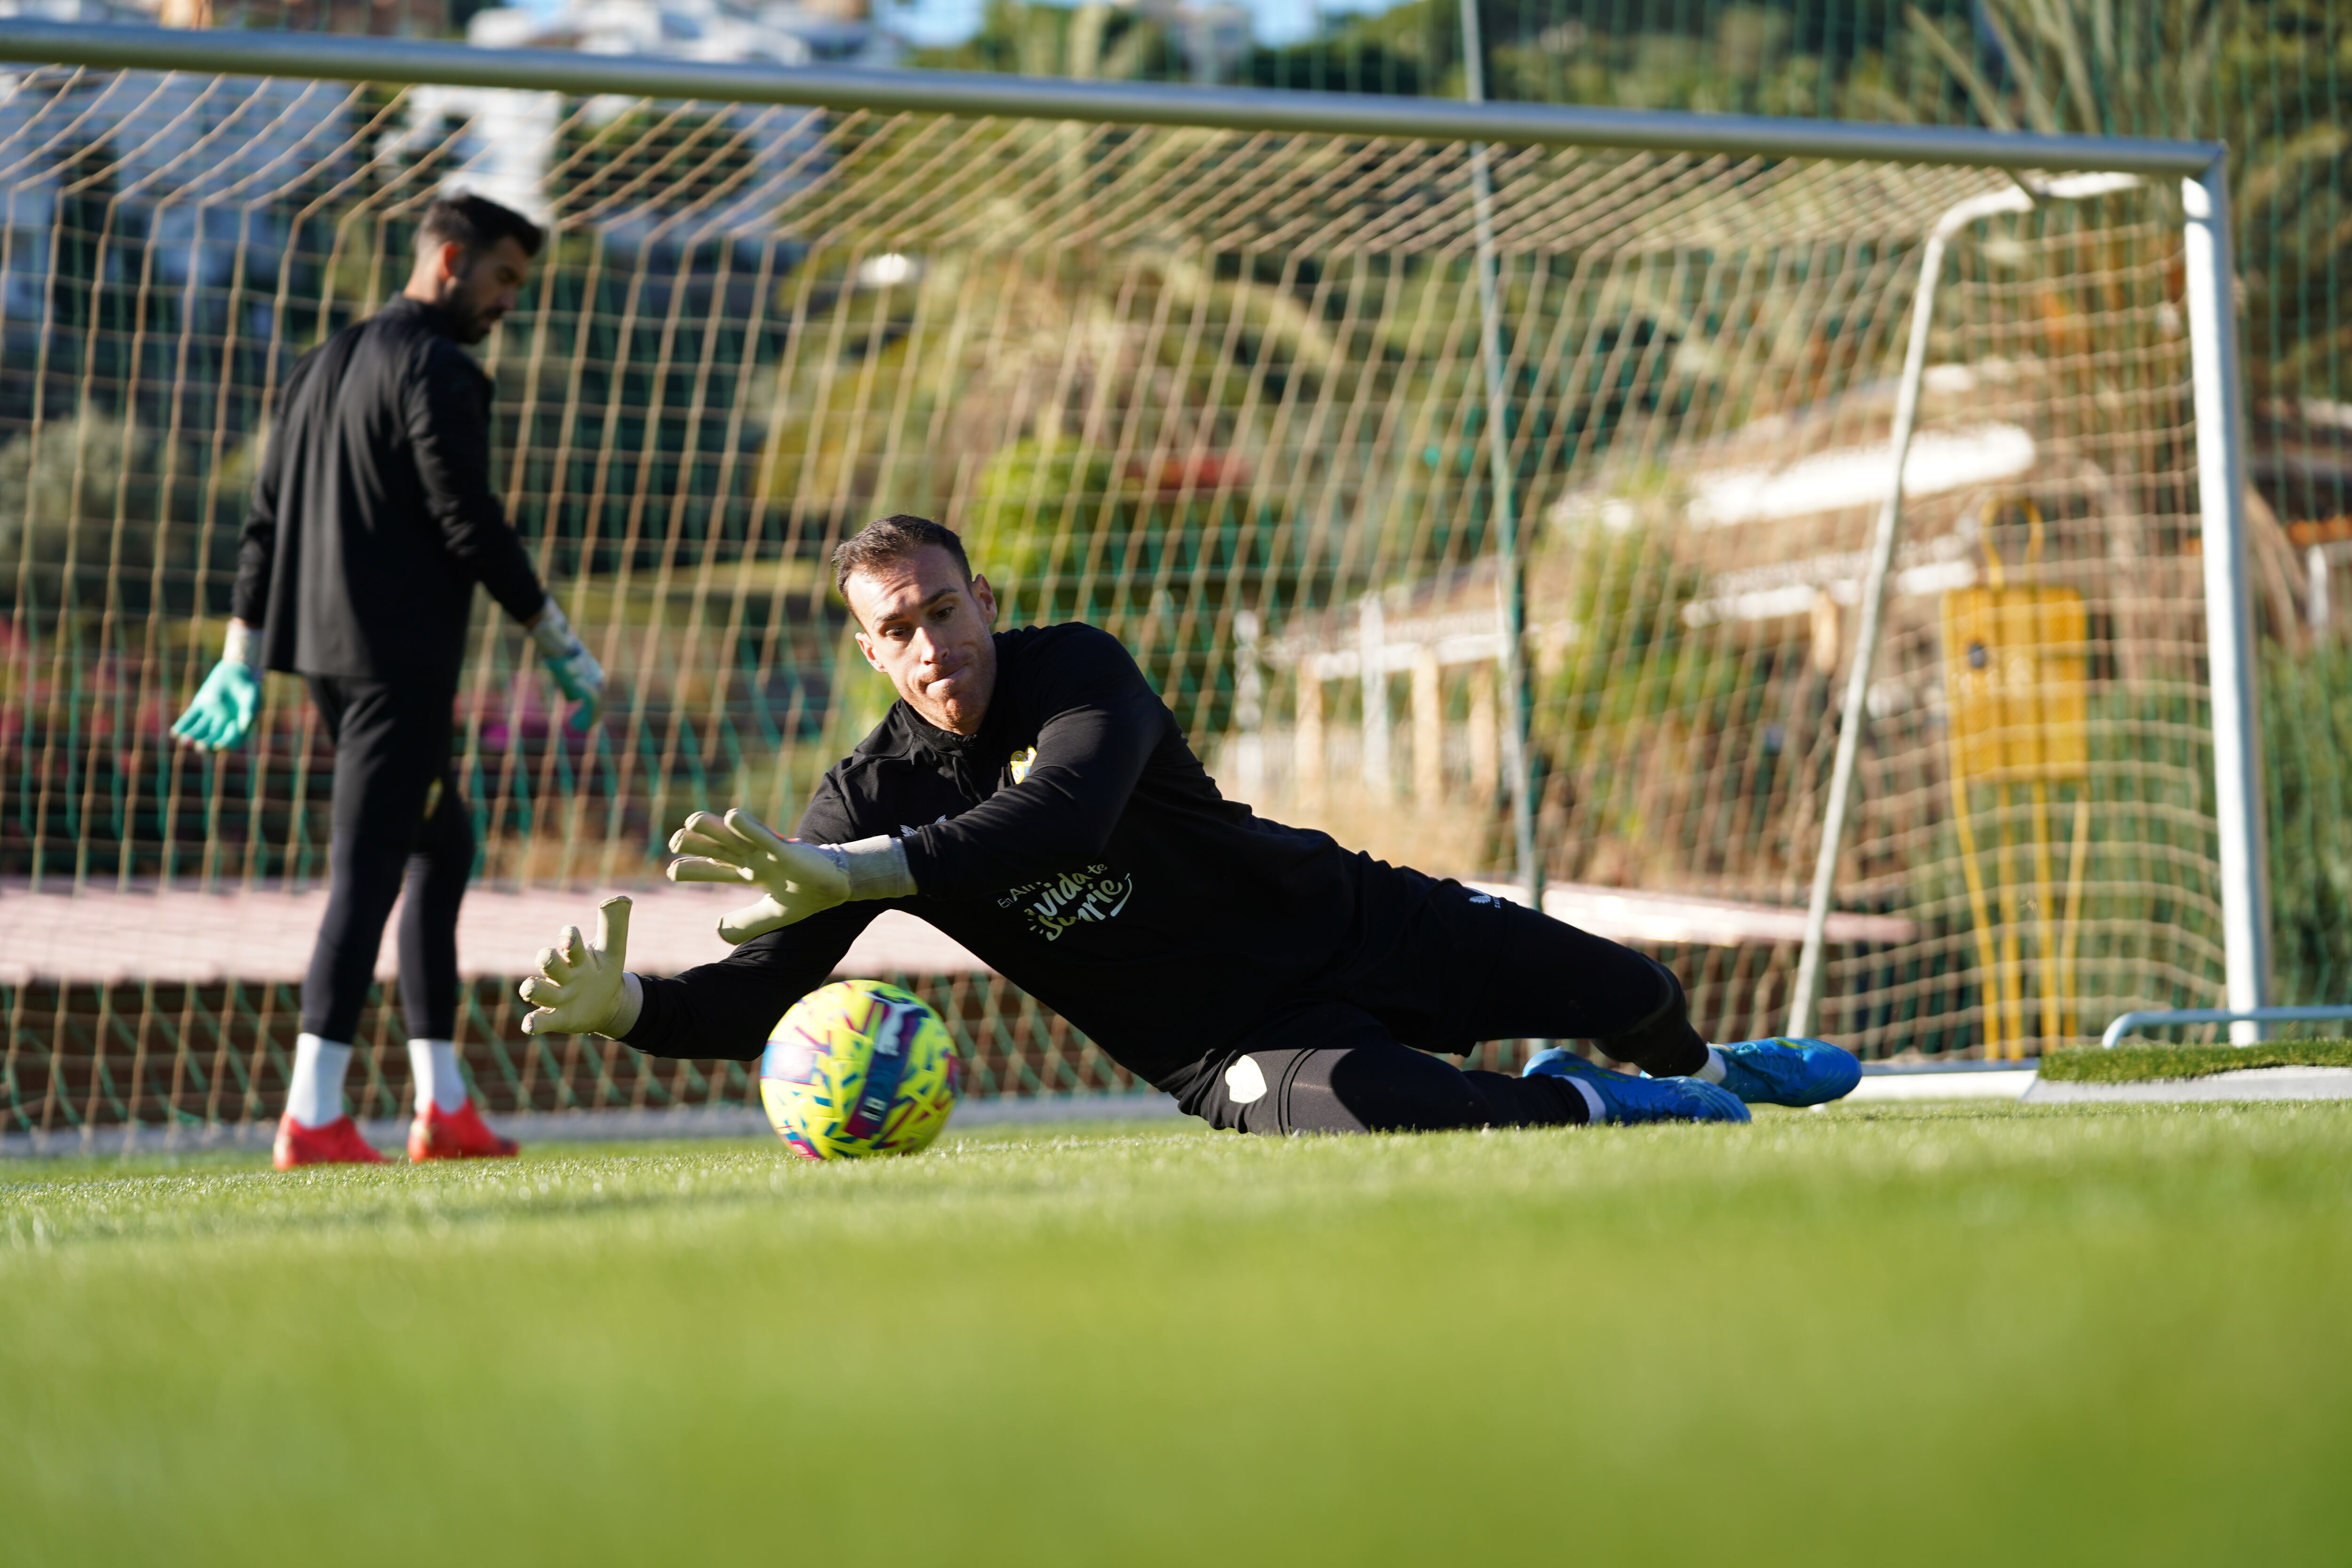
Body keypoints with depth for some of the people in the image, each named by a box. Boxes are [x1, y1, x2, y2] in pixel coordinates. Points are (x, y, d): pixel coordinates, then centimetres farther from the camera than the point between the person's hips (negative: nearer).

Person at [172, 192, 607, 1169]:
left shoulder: (323, 366, 18)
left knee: (442, 845, 17)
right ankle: (313, 1116, -14)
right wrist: (560, 645, -7)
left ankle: (443, 1105, 16)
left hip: (329, 651, 10)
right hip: (401, 658, -10)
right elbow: (471, 523, -15)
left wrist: (243, 657, 18)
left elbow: (265, 516, 18)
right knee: (367, 871, -10)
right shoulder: (438, 370, -10)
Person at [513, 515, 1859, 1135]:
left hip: (1345, 919, 1)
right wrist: (629, 1005, -36)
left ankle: (1705, 1069, 53)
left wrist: (857, 871, -53)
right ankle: (1580, 1107, -2)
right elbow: (765, 992, -15)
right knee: (1342, 1105, -36)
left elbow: (1065, 816, -40)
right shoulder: (873, 794, -11)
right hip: (1231, 1044, 0)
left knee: (1621, 989, 10)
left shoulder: (1079, 675, -19)